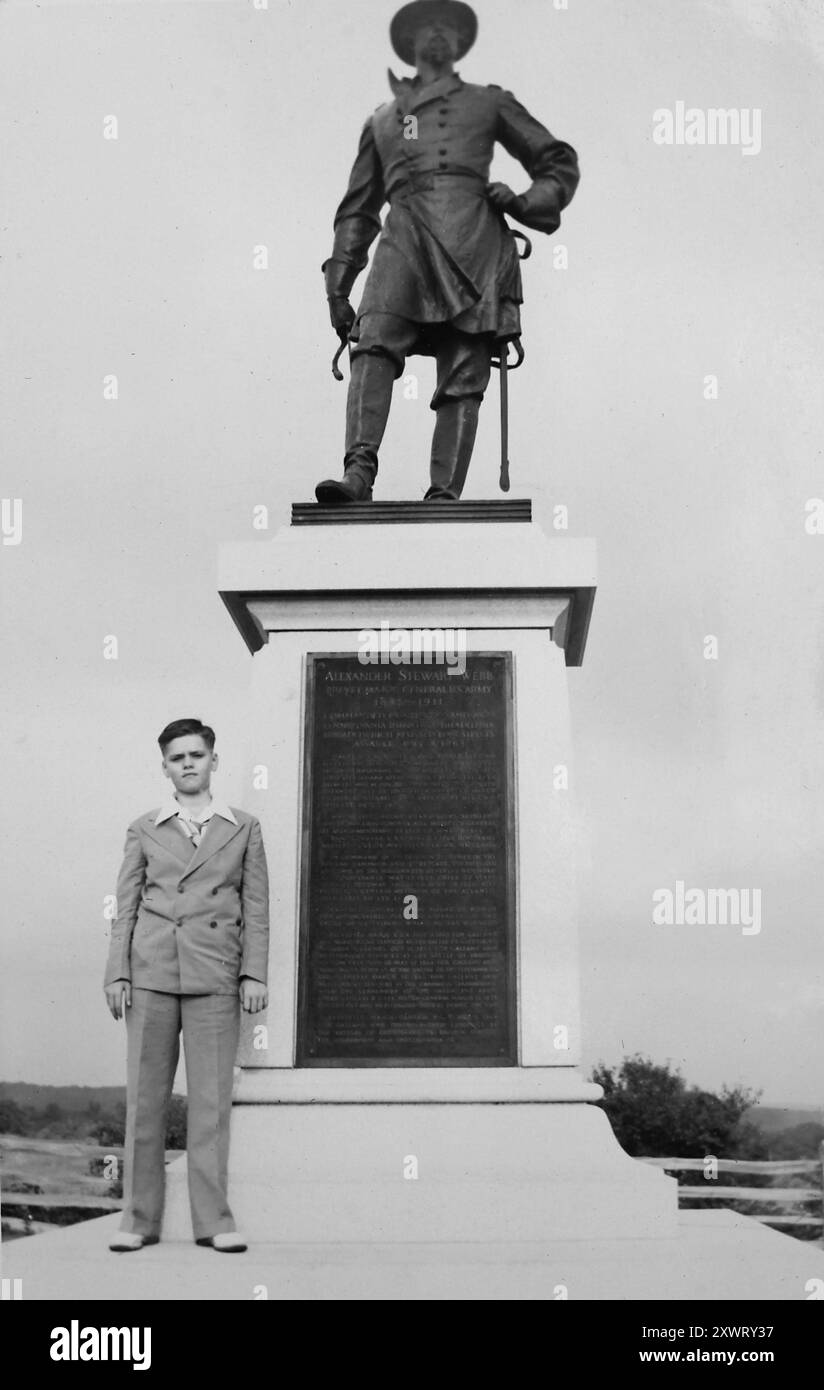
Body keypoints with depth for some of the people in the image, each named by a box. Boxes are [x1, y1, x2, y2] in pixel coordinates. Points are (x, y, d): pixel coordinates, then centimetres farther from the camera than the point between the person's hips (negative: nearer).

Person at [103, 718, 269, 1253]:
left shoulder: (244, 828, 11)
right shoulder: (144, 830, 12)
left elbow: (256, 908, 8)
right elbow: (126, 907, 9)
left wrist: (254, 973, 0)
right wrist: (117, 974, 2)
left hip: (215, 978, -1)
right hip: (151, 975, 1)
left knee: (212, 1099, -1)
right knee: (145, 1098, 3)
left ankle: (213, 1220, 7)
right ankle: (140, 1219, 11)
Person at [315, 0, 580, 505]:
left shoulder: (489, 103, 26)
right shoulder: (381, 121, 31)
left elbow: (561, 163, 26)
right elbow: (358, 211, 30)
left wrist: (527, 202, 6)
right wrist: (338, 285, 20)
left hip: (472, 241, -1)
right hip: (404, 241, 1)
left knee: (463, 379, -13)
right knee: (374, 344, -25)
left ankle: (445, 495, -18)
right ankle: (359, 472, -36)